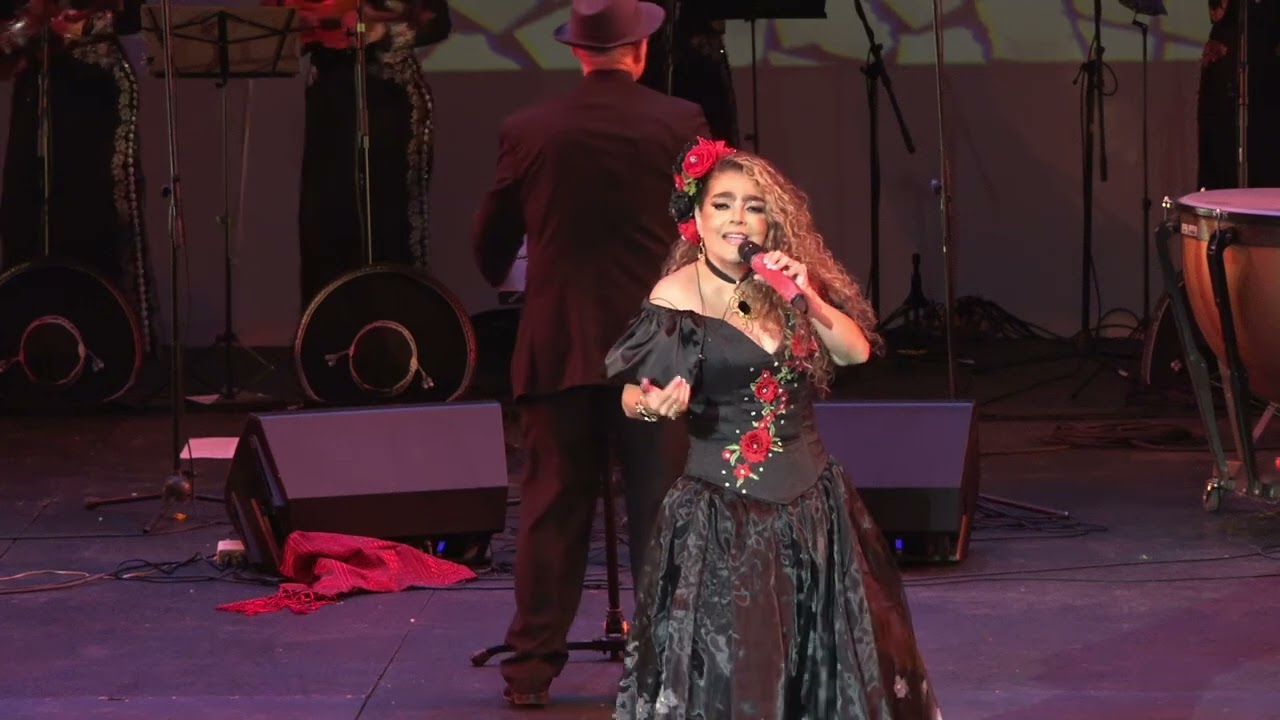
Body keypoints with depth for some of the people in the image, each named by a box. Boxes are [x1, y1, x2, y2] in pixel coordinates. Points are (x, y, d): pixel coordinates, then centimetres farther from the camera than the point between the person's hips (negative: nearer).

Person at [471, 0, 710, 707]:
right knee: (662, 513, 5)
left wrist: (504, 278, 31)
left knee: (551, 511, 7)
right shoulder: (680, 123, -4)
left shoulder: (527, 131, -1)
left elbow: (490, 244, 9)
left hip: (556, 348, 1)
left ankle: (532, 667, 9)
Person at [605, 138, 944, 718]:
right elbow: (635, 393, -11)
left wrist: (808, 299, -11)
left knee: (831, 666, 10)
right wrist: (652, 405, -34)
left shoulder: (784, 283, 7)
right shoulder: (679, 294, -8)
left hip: (811, 507, 5)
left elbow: (857, 351, 4)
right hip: (721, 515, -5)